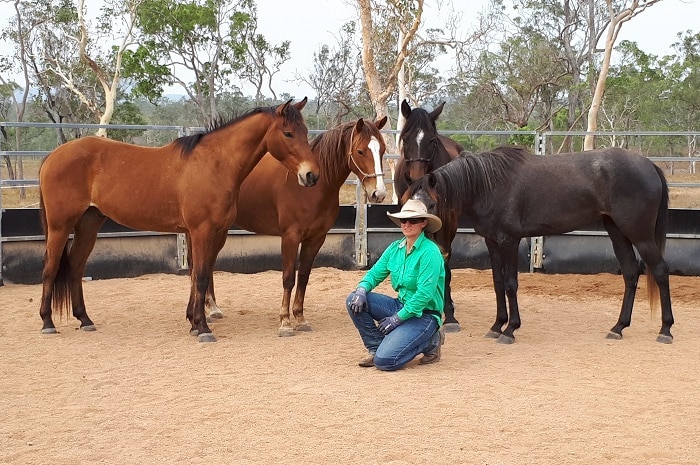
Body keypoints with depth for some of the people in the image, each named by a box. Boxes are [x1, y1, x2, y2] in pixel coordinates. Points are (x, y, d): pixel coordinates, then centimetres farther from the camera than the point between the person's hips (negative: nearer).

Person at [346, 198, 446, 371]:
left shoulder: (430, 252, -18)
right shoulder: (395, 248, 5)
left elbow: (424, 294, -22)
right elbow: (375, 273, 8)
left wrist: (397, 318, -20)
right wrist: (361, 290, -15)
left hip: (423, 313, -7)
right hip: (400, 305, 7)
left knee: (385, 361, -22)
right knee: (354, 301, -10)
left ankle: (430, 341, 2)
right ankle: (376, 348, 2)